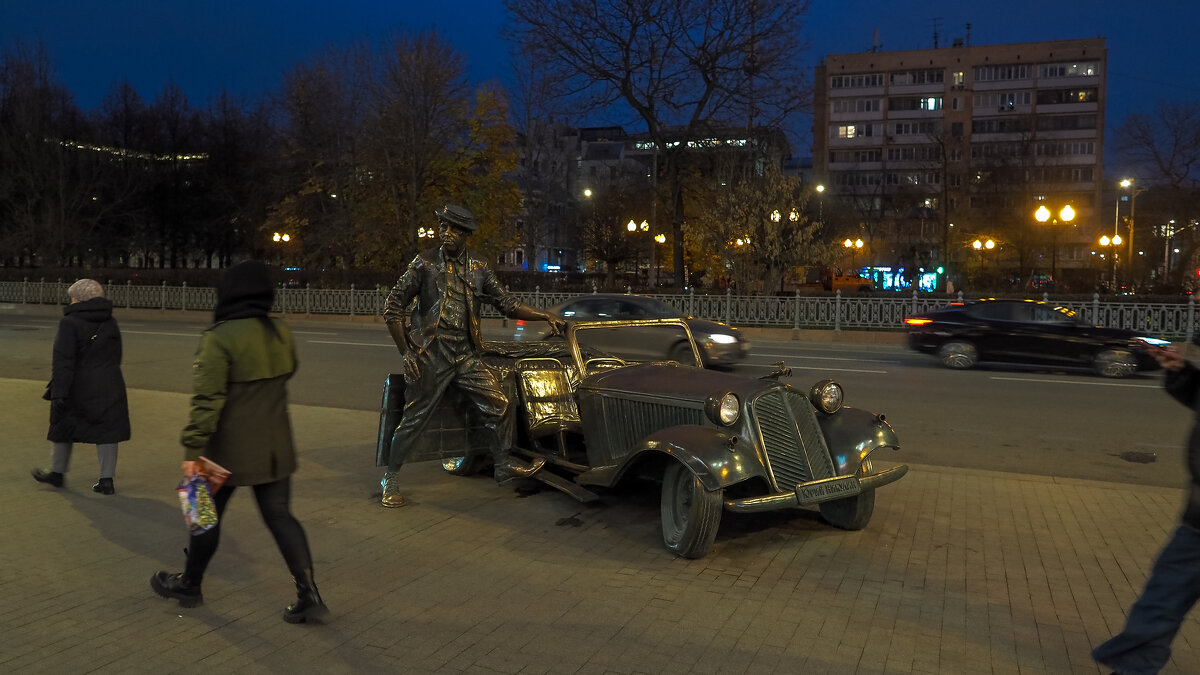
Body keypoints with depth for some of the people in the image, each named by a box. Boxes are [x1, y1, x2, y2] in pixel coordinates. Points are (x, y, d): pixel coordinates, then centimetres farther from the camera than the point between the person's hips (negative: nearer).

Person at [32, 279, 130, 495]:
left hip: (79, 389, -4)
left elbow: (63, 362, -17)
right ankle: (106, 480, 4)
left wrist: (58, 393, -17)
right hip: (109, 387, 4)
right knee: (107, 430, 5)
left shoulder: (69, 323, -12)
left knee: (64, 428, 16)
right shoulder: (111, 323, 6)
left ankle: (57, 473, 32)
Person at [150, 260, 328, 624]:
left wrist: (193, 448, -17)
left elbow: (207, 399, -20)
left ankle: (189, 584, 34)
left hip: (230, 448, -5)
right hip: (274, 447, 5)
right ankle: (308, 594, 3)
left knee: (207, 514, 14)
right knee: (279, 515, 8)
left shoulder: (220, 338, -17)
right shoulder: (282, 334, 3)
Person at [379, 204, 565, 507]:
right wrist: (406, 352, -6)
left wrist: (546, 316, -1)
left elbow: (508, 303, 9)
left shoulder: (478, 268, 7)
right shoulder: (425, 263, -4)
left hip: (465, 356, 4)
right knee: (413, 419, 0)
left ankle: (503, 466, 17)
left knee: (496, 404, 2)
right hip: (430, 356, -4)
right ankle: (390, 480, 15)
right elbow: (393, 308, -3)